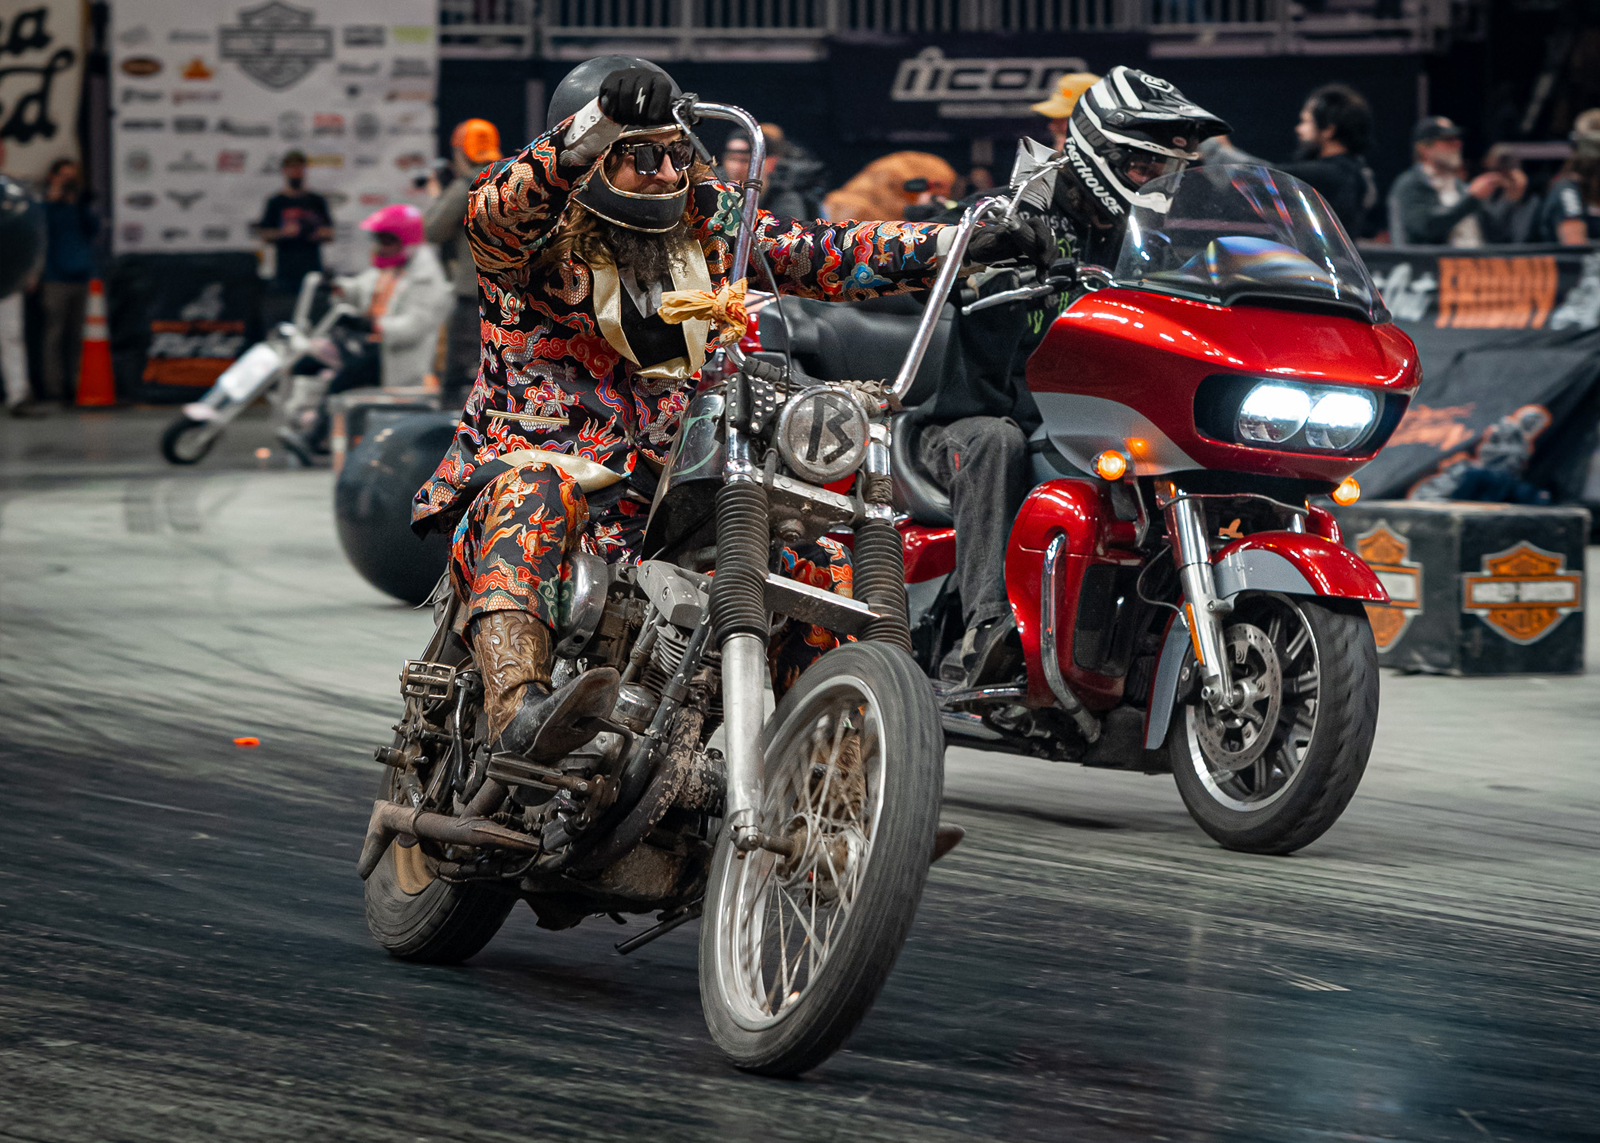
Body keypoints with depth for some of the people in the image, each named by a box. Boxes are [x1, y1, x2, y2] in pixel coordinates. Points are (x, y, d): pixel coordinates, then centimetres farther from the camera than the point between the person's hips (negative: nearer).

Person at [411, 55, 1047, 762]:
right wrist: (597, 124, -45)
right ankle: (518, 708, -60)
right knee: (529, 498, -41)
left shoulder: (707, 221, 13)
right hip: (542, 457, -6)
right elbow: (495, 213, -27)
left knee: (828, 572, -5)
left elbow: (824, 255, 11)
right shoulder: (535, 228, -3)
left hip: (676, 490, 6)